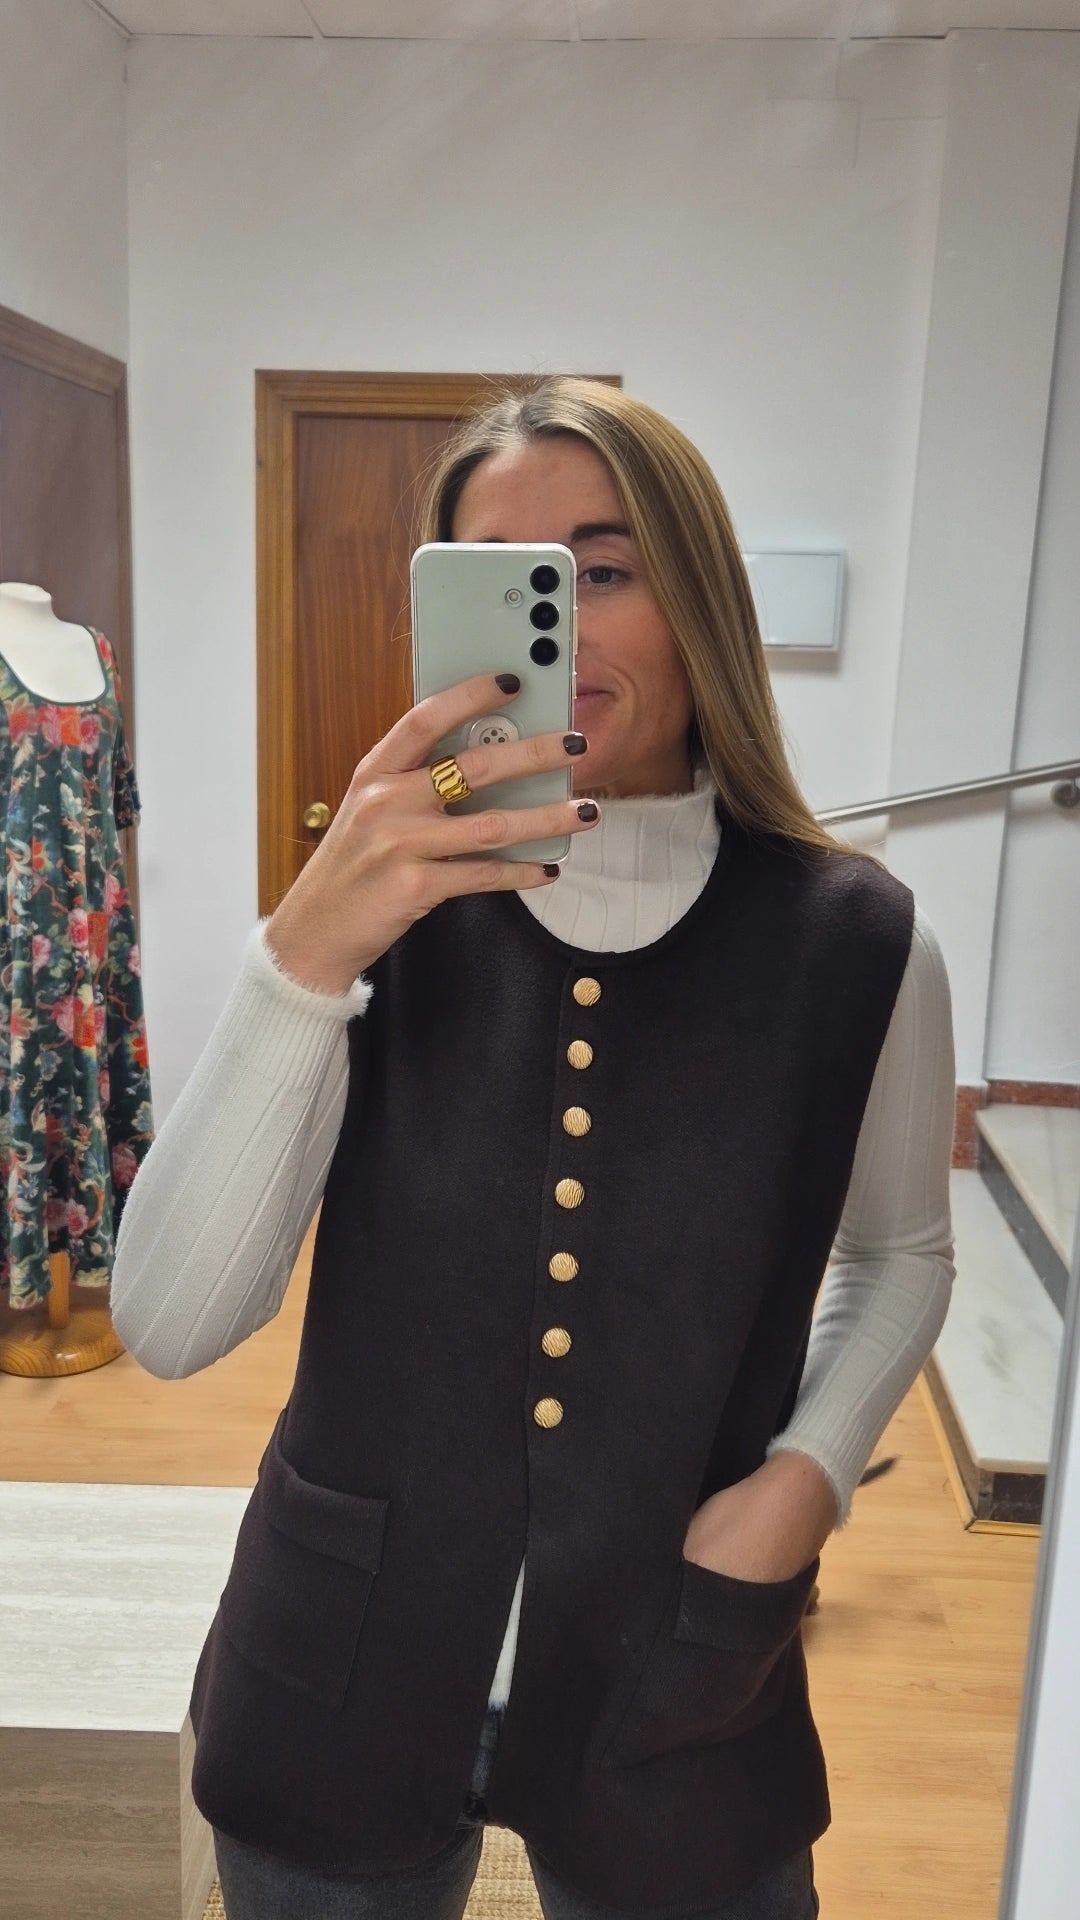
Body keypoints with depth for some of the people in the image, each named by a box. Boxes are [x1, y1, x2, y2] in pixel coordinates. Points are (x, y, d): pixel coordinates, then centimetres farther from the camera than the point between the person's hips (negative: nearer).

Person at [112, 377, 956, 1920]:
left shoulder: (857, 940, -12)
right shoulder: (383, 913, -12)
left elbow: (901, 1249, 6)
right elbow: (168, 1327, -19)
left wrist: (810, 1468, -11)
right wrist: (302, 956, -30)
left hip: (678, 1696, 0)